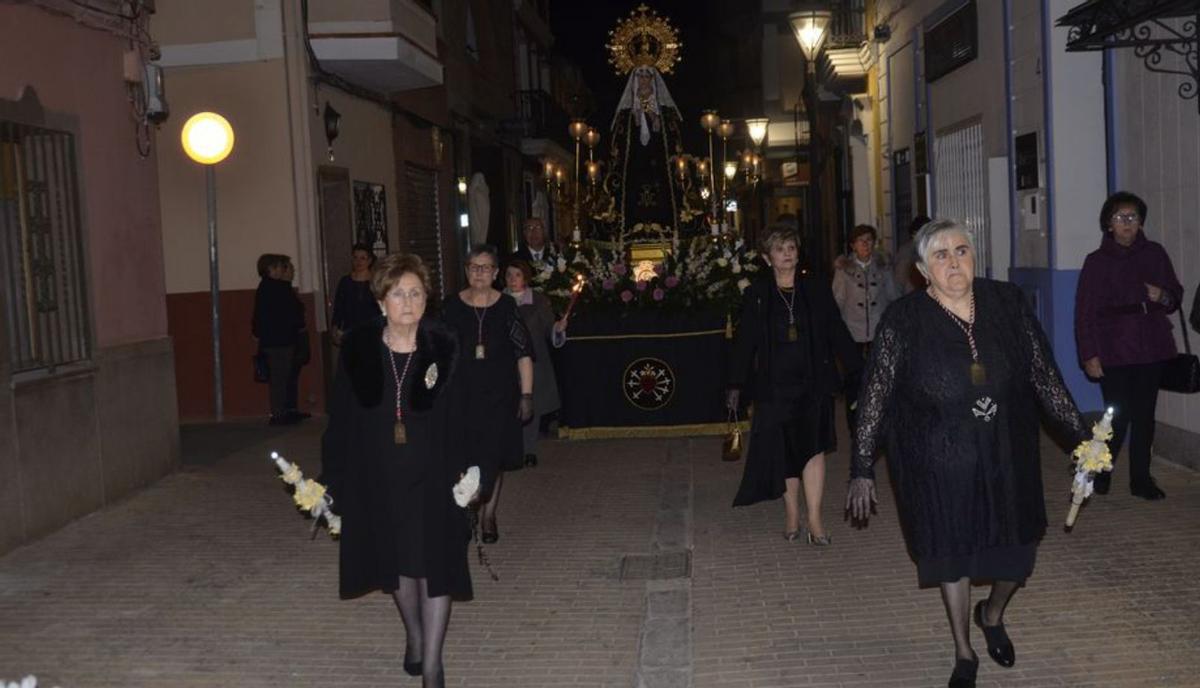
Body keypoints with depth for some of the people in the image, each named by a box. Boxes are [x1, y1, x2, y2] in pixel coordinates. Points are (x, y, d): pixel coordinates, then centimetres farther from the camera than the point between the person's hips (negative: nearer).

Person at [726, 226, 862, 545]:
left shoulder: (816, 288, 6)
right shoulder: (756, 294, 4)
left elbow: (838, 333, 7)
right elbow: (744, 341, 5)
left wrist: (857, 371, 2)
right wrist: (736, 385, 1)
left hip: (814, 383, 0)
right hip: (774, 384, 0)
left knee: (813, 445, -6)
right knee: (783, 450, 5)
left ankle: (814, 518, -1)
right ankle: (791, 513, 18)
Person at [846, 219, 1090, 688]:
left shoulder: (1007, 304, -4)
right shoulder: (904, 321, -12)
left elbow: (1045, 376, 3)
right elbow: (874, 397, -9)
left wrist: (1080, 435, 4)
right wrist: (862, 469, -9)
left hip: (1007, 456, 3)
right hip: (939, 463, -2)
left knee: (1016, 552, 11)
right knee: (952, 556, 11)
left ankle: (992, 615, 47)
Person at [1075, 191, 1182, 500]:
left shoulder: (1155, 254, 7)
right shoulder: (1096, 262, 0)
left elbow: (1176, 293, 17)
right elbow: (1085, 313, -2)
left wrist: (1163, 296, -7)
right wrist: (1090, 355, -7)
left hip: (1151, 349, 3)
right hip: (1113, 353, -3)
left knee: (1144, 416, 6)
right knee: (1118, 417, -5)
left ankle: (1141, 479, 18)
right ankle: (1100, 472, 17)